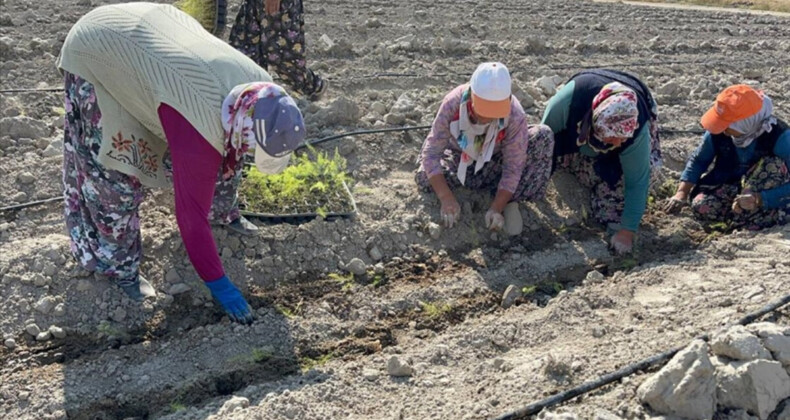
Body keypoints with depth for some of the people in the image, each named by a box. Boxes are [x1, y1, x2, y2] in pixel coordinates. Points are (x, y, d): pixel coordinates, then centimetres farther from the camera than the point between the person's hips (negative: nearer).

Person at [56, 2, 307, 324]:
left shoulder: (258, 88, -18)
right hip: (96, 54, -7)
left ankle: (223, 212, 34)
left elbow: (229, 146, 3)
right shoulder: (197, 133, -41)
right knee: (113, 170, -7)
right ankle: (118, 265, 13)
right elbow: (192, 215, -34)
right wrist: (219, 285, -26)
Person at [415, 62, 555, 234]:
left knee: (544, 137, -25)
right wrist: (446, 199, -39)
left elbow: (513, 168, -26)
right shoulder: (453, 103, -32)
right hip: (460, 161, 0)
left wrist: (496, 208, -35)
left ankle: (510, 201, -14)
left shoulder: (515, 116, -33)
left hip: (496, 163, 0)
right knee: (424, 177, -29)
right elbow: (431, 152, -30)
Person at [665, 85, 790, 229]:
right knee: (702, 206, -27)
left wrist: (758, 199, -42)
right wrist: (682, 193, -15)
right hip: (730, 183, 3)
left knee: (773, 165, -35)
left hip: (763, 192, -2)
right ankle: (767, 215, -12)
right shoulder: (718, 132, -20)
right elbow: (698, 161, -2)